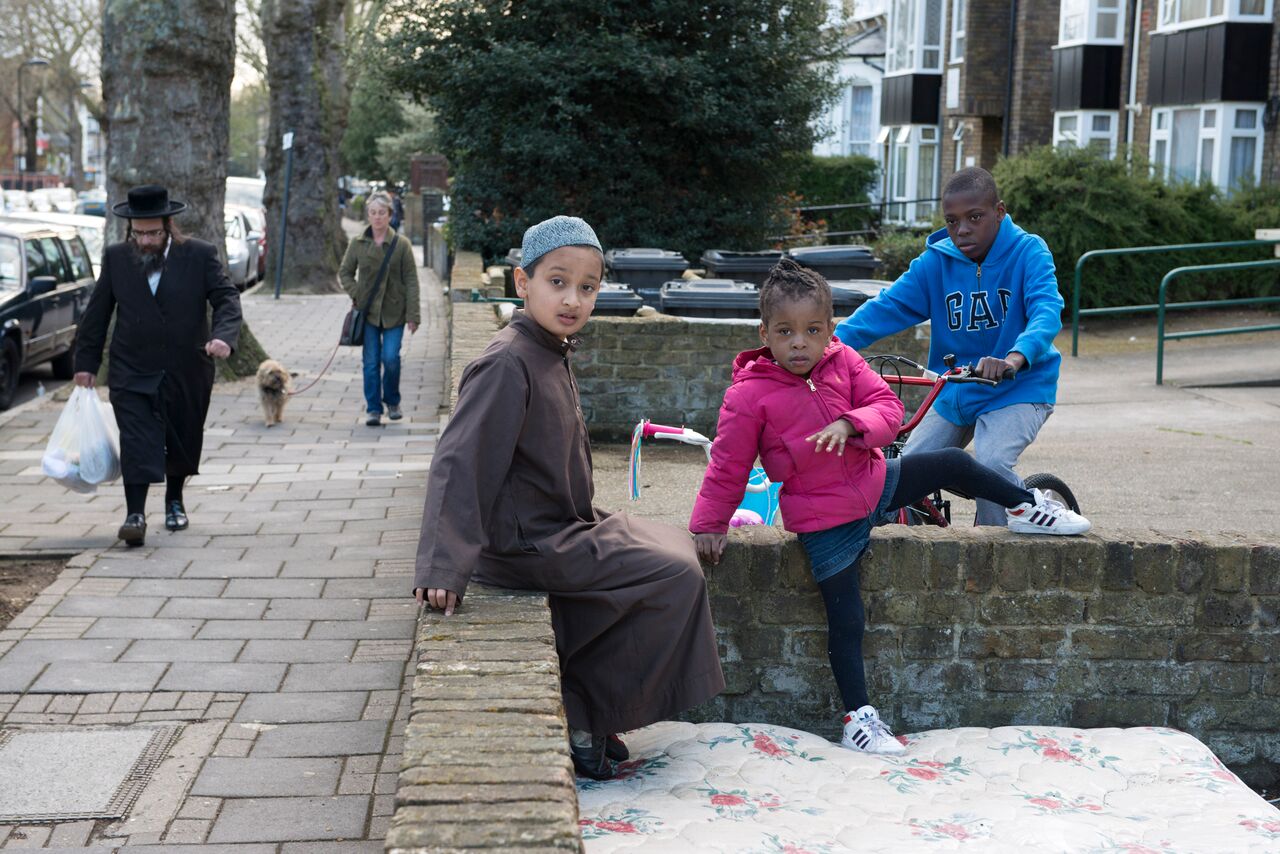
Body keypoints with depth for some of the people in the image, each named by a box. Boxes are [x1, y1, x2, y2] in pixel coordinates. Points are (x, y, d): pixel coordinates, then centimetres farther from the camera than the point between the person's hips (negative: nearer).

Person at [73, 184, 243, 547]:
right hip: (132, 372, 0)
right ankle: (135, 513, -11)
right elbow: (97, 313, 7)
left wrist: (223, 336, -28)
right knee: (137, 443, -11)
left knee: (182, 442, 14)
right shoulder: (116, 258, 1)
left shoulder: (200, 255, -5)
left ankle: (174, 500, 36)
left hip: (187, 373, 0)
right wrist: (86, 362, 7)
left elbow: (227, 299, -9)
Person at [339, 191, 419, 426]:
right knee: (371, 361, 0)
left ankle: (392, 402, 15)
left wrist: (413, 315, -7)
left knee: (391, 357, -9)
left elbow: (411, 281, -3)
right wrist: (355, 294, -2)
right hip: (368, 311, 2)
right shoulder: (358, 244, 2)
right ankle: (373, 409, 9)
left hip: (394, 312, -1)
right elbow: (344, 272, 15)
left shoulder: (401, 244, -3)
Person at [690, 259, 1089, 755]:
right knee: (846, 618, -3)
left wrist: (850, 425, -26)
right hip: (824, 521, -5)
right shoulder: (748, 396, -16)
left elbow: (888, 408, -6)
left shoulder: (843, 363, -4)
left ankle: (1026, 509, 36)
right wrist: (709, 525, -6)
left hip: (874, 484, 5)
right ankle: (858, 717, 8)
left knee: (953, 464, 9)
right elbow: (728, 466, -8)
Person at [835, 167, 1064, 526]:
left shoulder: (1028, 252, -12)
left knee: (991, 463, -29)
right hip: (953, 393, 5)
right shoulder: (935, 261, -3)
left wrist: (1015, 358, -49)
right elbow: (887, 307, -10)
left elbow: (1047, 309, -28)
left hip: (1018, 389, -4)